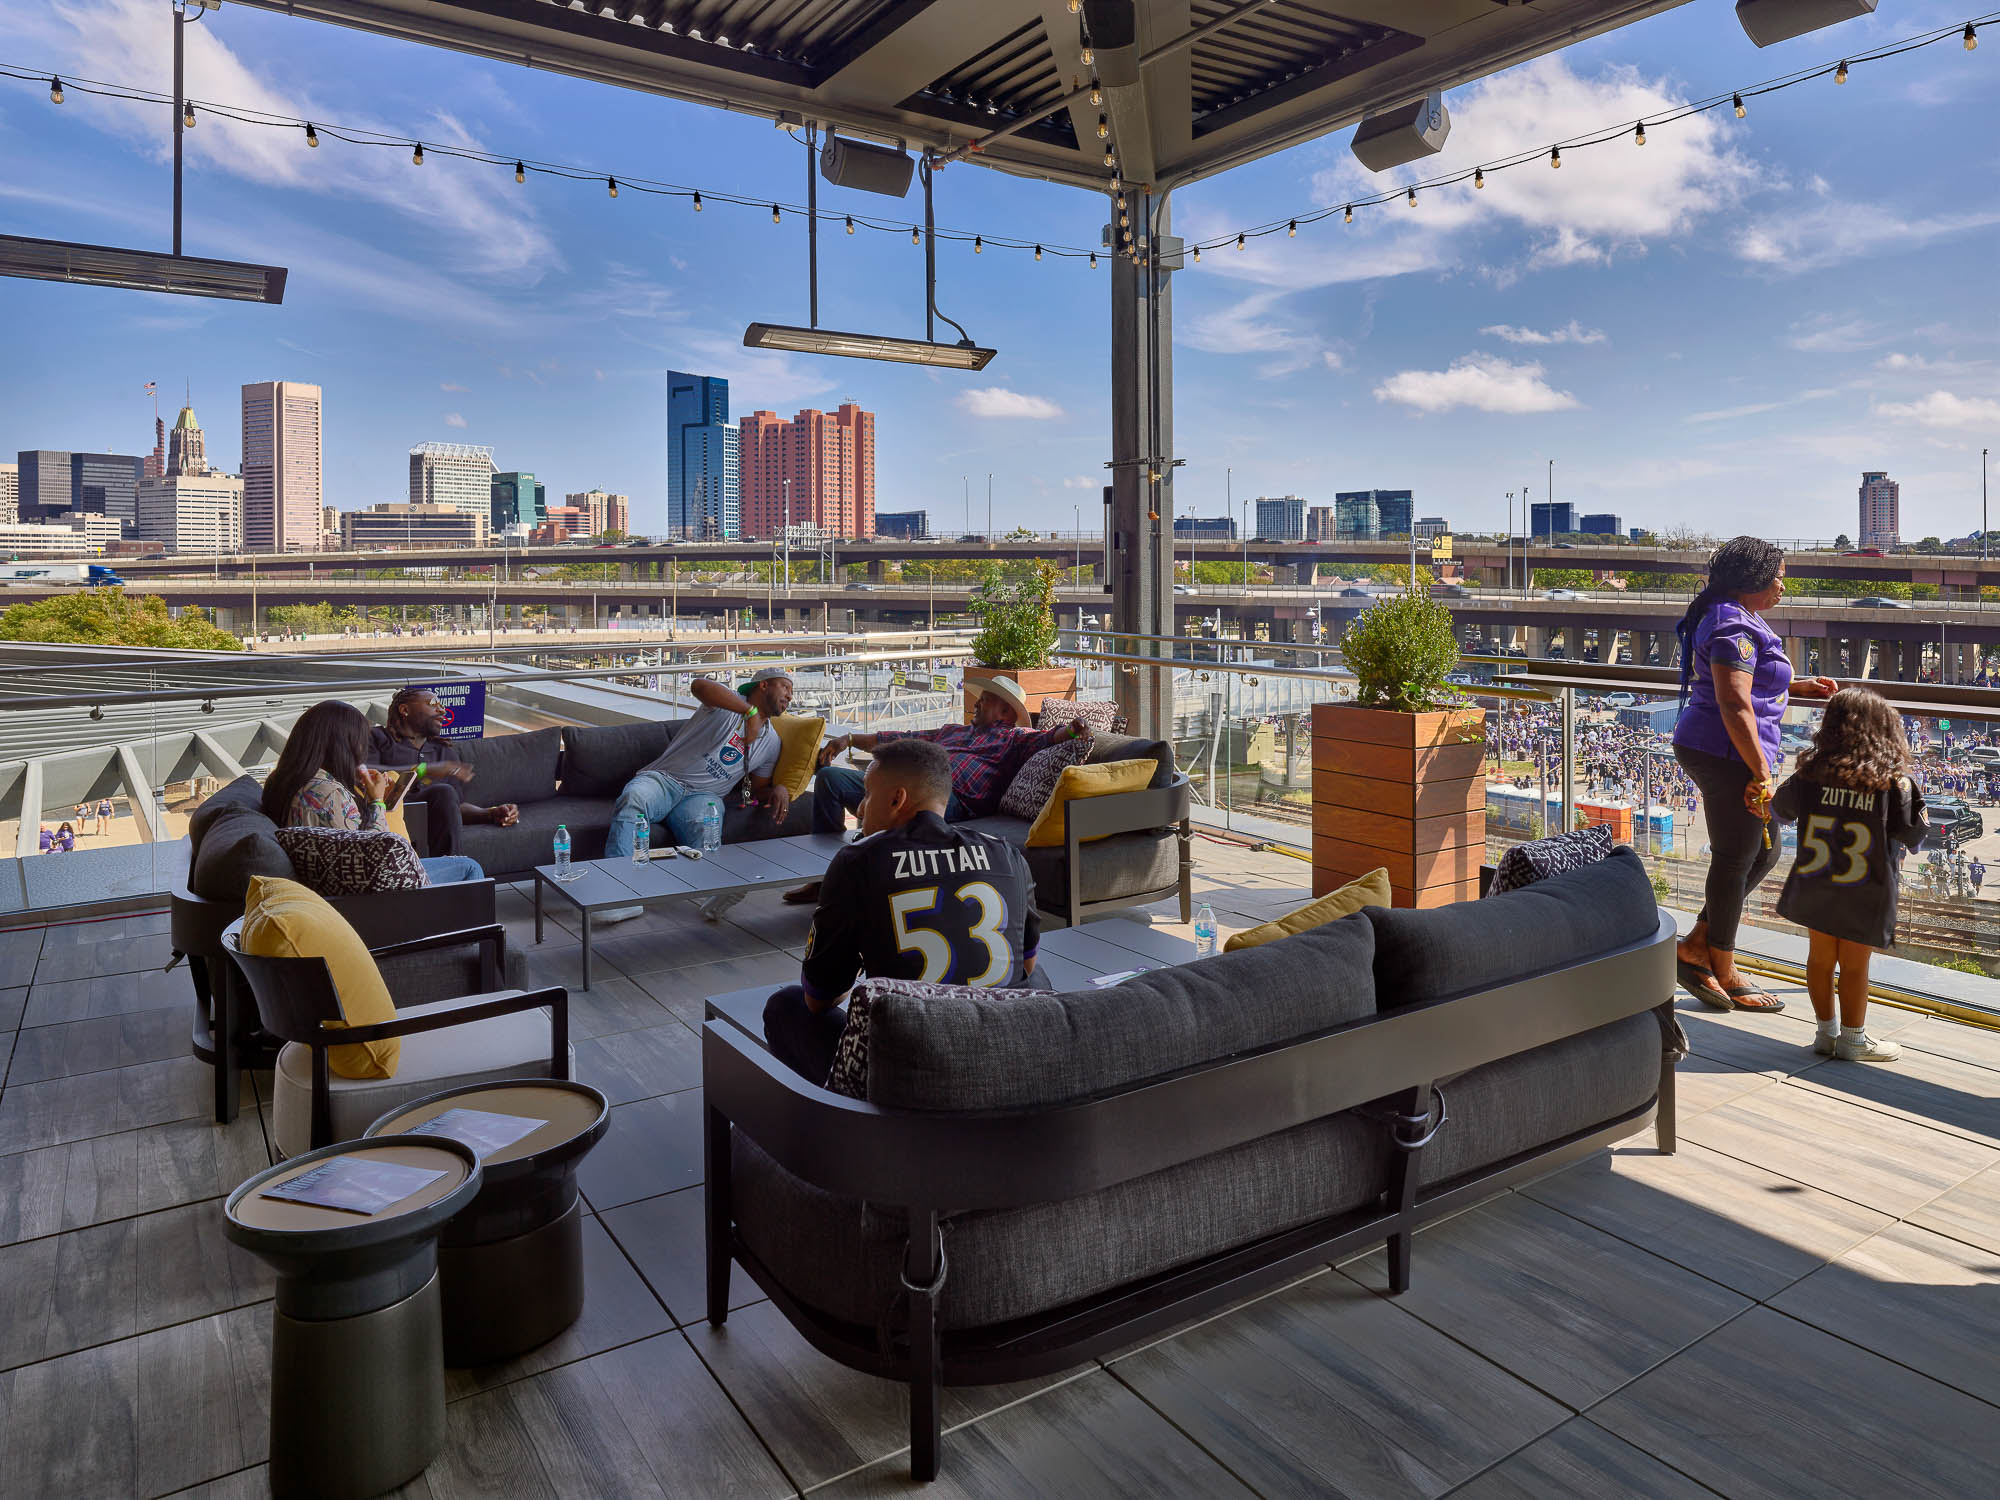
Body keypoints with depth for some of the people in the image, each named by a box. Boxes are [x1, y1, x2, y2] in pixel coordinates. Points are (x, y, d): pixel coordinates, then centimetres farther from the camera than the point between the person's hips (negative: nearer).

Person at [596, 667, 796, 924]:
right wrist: (750, 712, -25)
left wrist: (779, 790, -1)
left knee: (703, 825, -34)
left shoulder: (771, 742, 23)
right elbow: (700, 686, -18)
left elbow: (759, 788, 25)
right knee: (632, 799, -36)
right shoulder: (727, 702, 6)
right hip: (663, 778, -3)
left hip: (703, 794, 3)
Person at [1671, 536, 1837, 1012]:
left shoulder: (1728, 618, 16)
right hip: (1726, 755, -11)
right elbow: (1734, 706, -25)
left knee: (1764, 851, 17)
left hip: (1706, 748, 11)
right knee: (1735, 862, 1)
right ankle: (1724, 973, 14)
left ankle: (1695, 946, 17)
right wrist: (1761, 772, -22)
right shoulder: (1736, 627, -17)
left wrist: (1797, 687, 24)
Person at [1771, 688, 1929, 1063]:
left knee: (1820, 958, 14)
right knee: (1855, 966, 9)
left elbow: (1782, 808, 10)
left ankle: (1826, 1032, 26)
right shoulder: (1893, 782, -12)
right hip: (1864, 893, -2)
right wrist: (1912, 794, 13)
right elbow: (1912, 835, -4)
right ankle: (1853, 1040, 22)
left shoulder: (1812, 771, -6)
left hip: (1815, 887, 2)